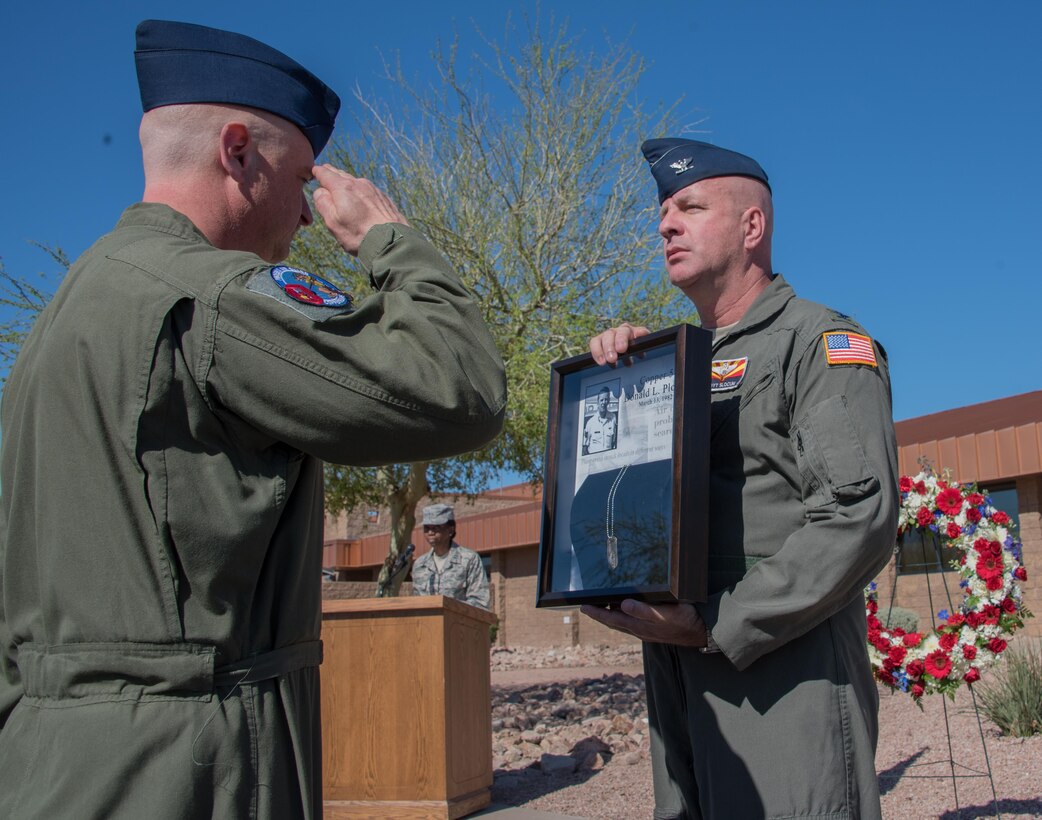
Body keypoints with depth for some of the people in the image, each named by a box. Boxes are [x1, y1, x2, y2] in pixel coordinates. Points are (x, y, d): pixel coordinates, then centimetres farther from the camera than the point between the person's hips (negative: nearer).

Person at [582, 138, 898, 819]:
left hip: (784, 674, -7)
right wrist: (612, 372, 2)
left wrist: (717, 627, -18)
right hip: (678, 680, 7)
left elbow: (860, 516, -15)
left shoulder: (822, 343, -3)